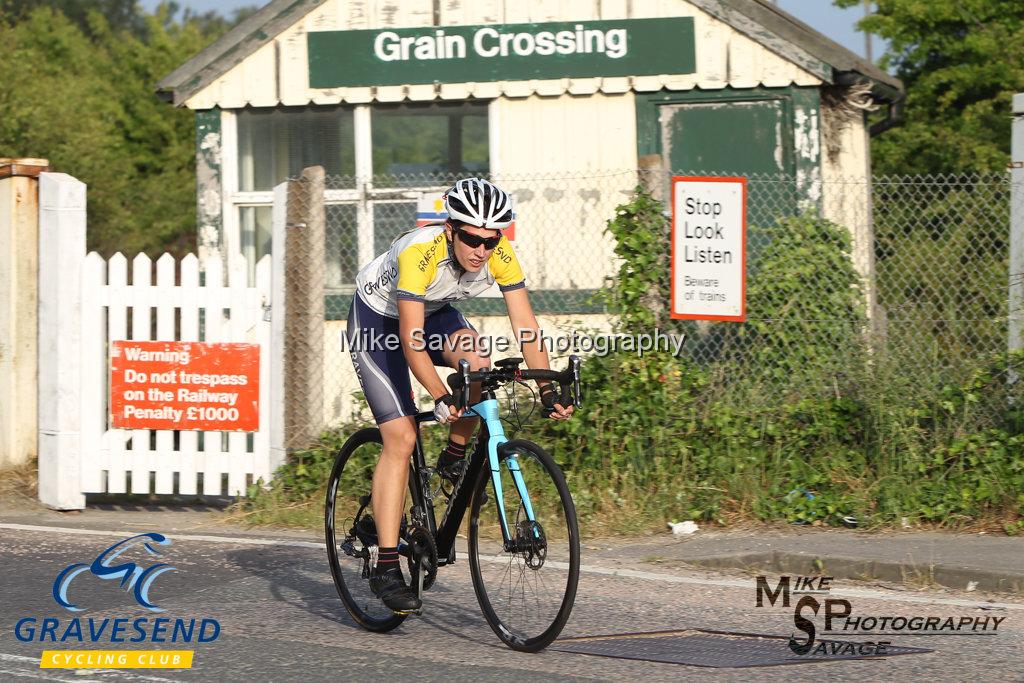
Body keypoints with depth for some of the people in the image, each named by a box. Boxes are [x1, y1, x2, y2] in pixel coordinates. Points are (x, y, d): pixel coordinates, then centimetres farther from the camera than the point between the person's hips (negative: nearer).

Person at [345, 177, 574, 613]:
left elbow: (525, 326, -20)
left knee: (477, 363, -29)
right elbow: (411, 338, -40)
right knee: (401, 439, -16)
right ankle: (385, 567, -15)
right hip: (379, 320, -5)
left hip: (433, 313, 5)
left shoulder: (500, 255, -24)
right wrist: (440, 398, -50)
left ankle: (454, 460, -1)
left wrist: (547, 390, -30)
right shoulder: (420, 253, -38)